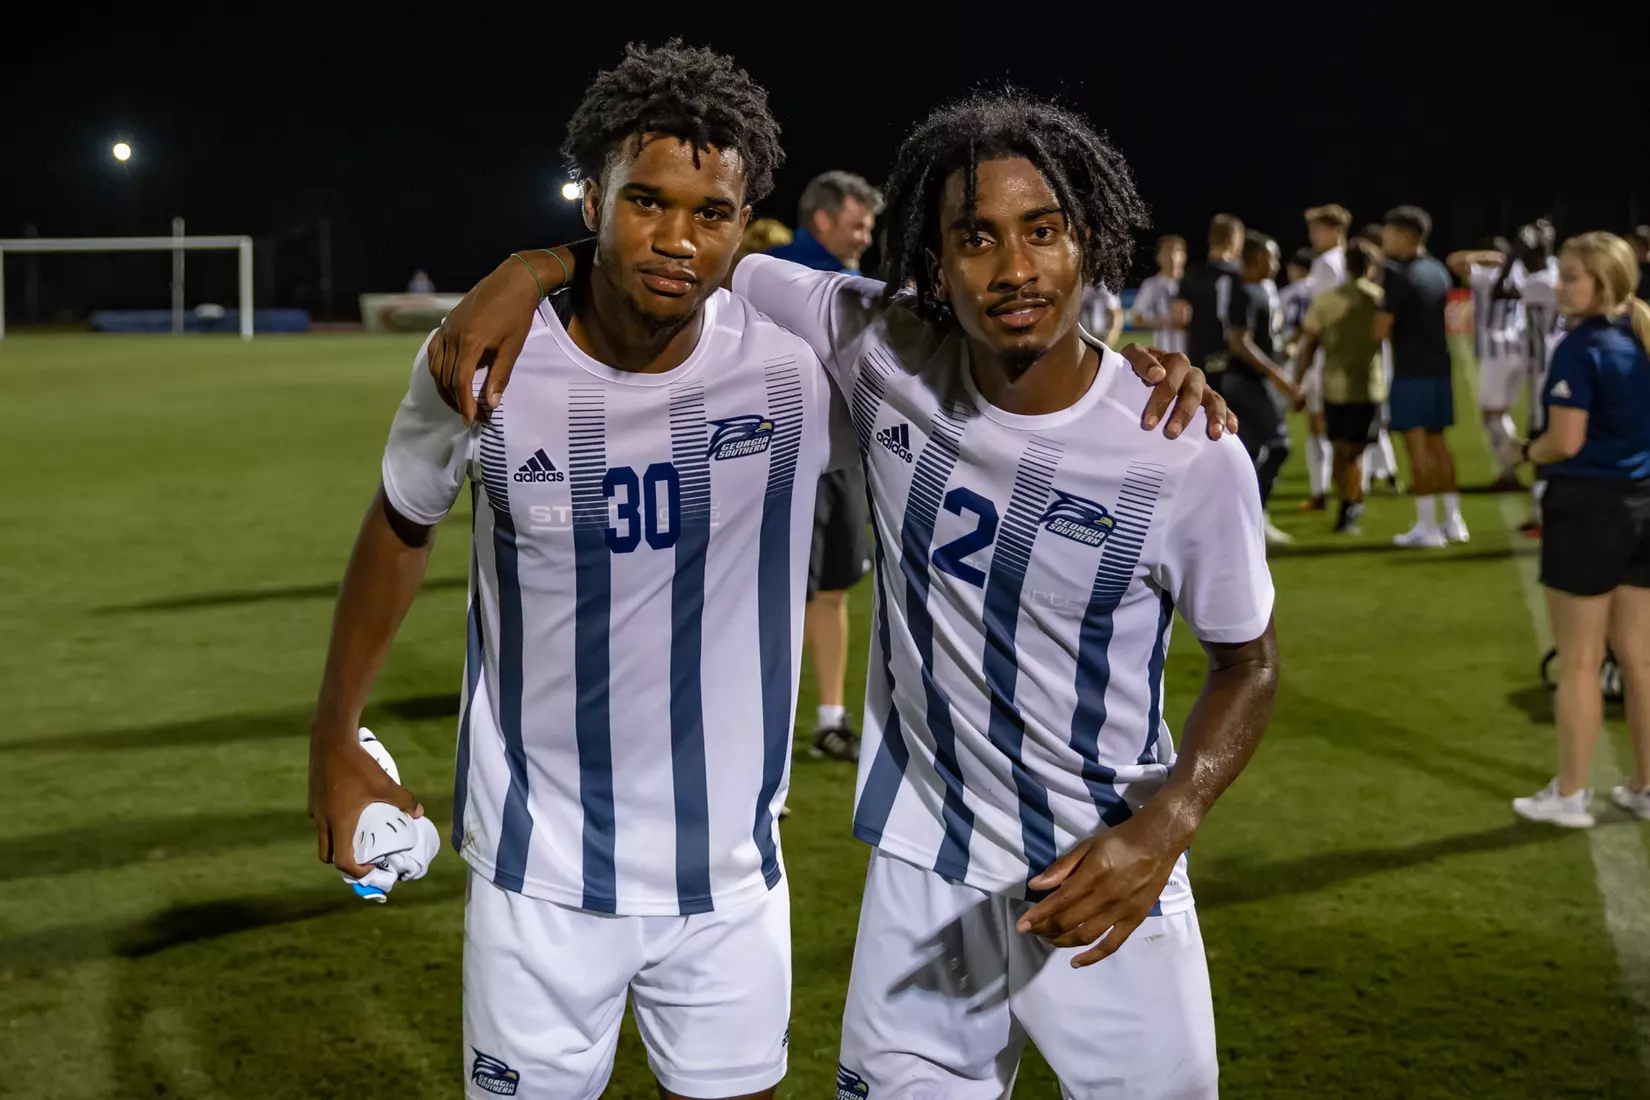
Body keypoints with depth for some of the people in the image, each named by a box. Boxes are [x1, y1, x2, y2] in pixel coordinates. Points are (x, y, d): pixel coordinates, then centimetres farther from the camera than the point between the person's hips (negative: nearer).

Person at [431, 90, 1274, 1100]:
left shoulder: (1191, 454, -18)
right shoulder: (889, 352, -11)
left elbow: (1250, 662, -4)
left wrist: (1167, 827, -20)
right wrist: (525, 273, -16)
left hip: (1102, 874, -2)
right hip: (922, 867, 2)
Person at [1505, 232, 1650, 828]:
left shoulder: (1581, 348, -16)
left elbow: (1565, 442, -20)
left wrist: (1524, 450, -1)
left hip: (1588, 506, -7)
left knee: (1579, 663, 3)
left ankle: (1569, 796, 12)